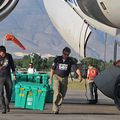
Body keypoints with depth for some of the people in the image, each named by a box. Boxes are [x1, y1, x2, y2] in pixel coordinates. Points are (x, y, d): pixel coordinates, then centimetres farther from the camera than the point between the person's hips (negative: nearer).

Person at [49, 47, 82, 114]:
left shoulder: (70, 61, -3)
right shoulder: (57, 59, -4)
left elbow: (76, 68, -15)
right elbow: (53, 69, 5)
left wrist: (79, 75, -33)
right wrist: (50, 78, 5)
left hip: (64, 79, 2)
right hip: (57, 77, -2)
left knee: (62, 94, 2)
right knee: (57, 93, -17)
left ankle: (58, 107, 19)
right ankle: (55, 109, -17)